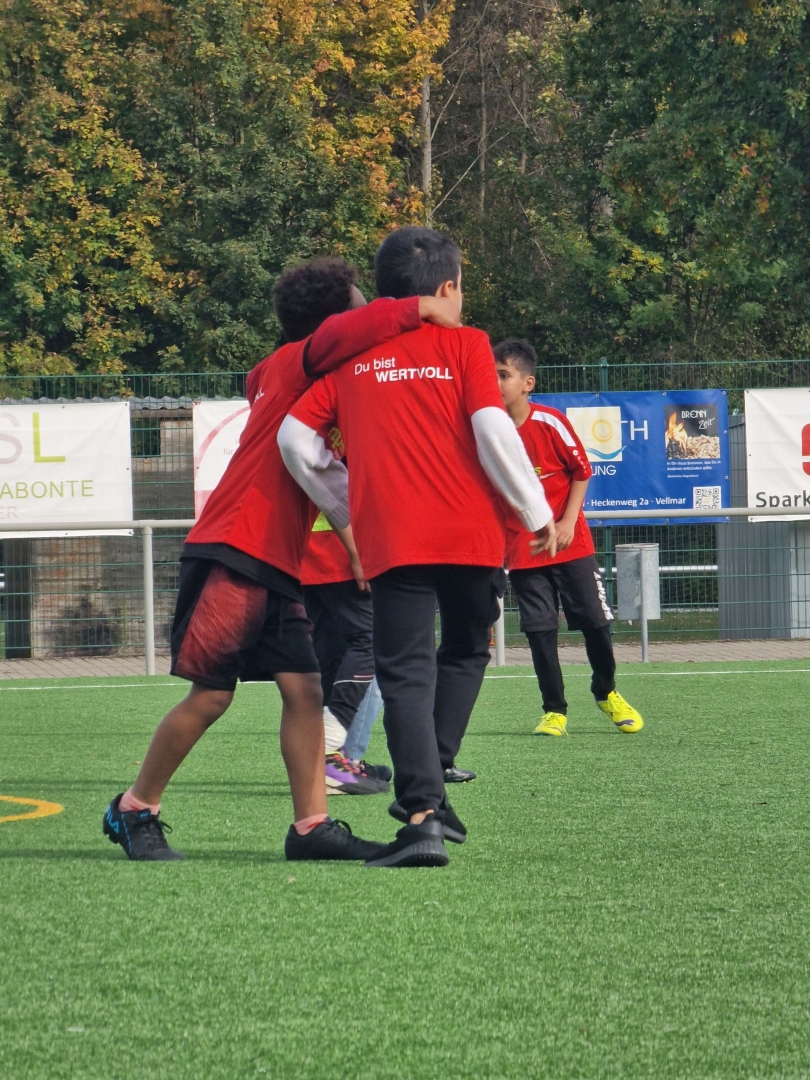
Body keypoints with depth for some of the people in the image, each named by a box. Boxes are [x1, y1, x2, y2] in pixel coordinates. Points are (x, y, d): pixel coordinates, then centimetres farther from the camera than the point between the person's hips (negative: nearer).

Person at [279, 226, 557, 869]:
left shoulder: (352, 354, 11)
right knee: (465, 654, 22)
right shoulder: (463, 345, 3)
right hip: (471, 533, -1)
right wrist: (538, 513, 2)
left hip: (390, 542, 1)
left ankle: (422, 812, -15)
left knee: (406, 674, 0)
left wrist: (343, 509, 18)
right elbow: (494, 432, -7)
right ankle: (428, 785, 13)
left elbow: (294, 437, 6)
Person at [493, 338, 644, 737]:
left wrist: (567, 522, -10)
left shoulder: (549, 422, -10)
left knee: (595, 620, 2)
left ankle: (607, 693, 24)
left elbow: (581, 471, -2)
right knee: (539, 629, -1)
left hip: (569, 541, -2)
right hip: (521, 549, 2)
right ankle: (554, 711, 9)